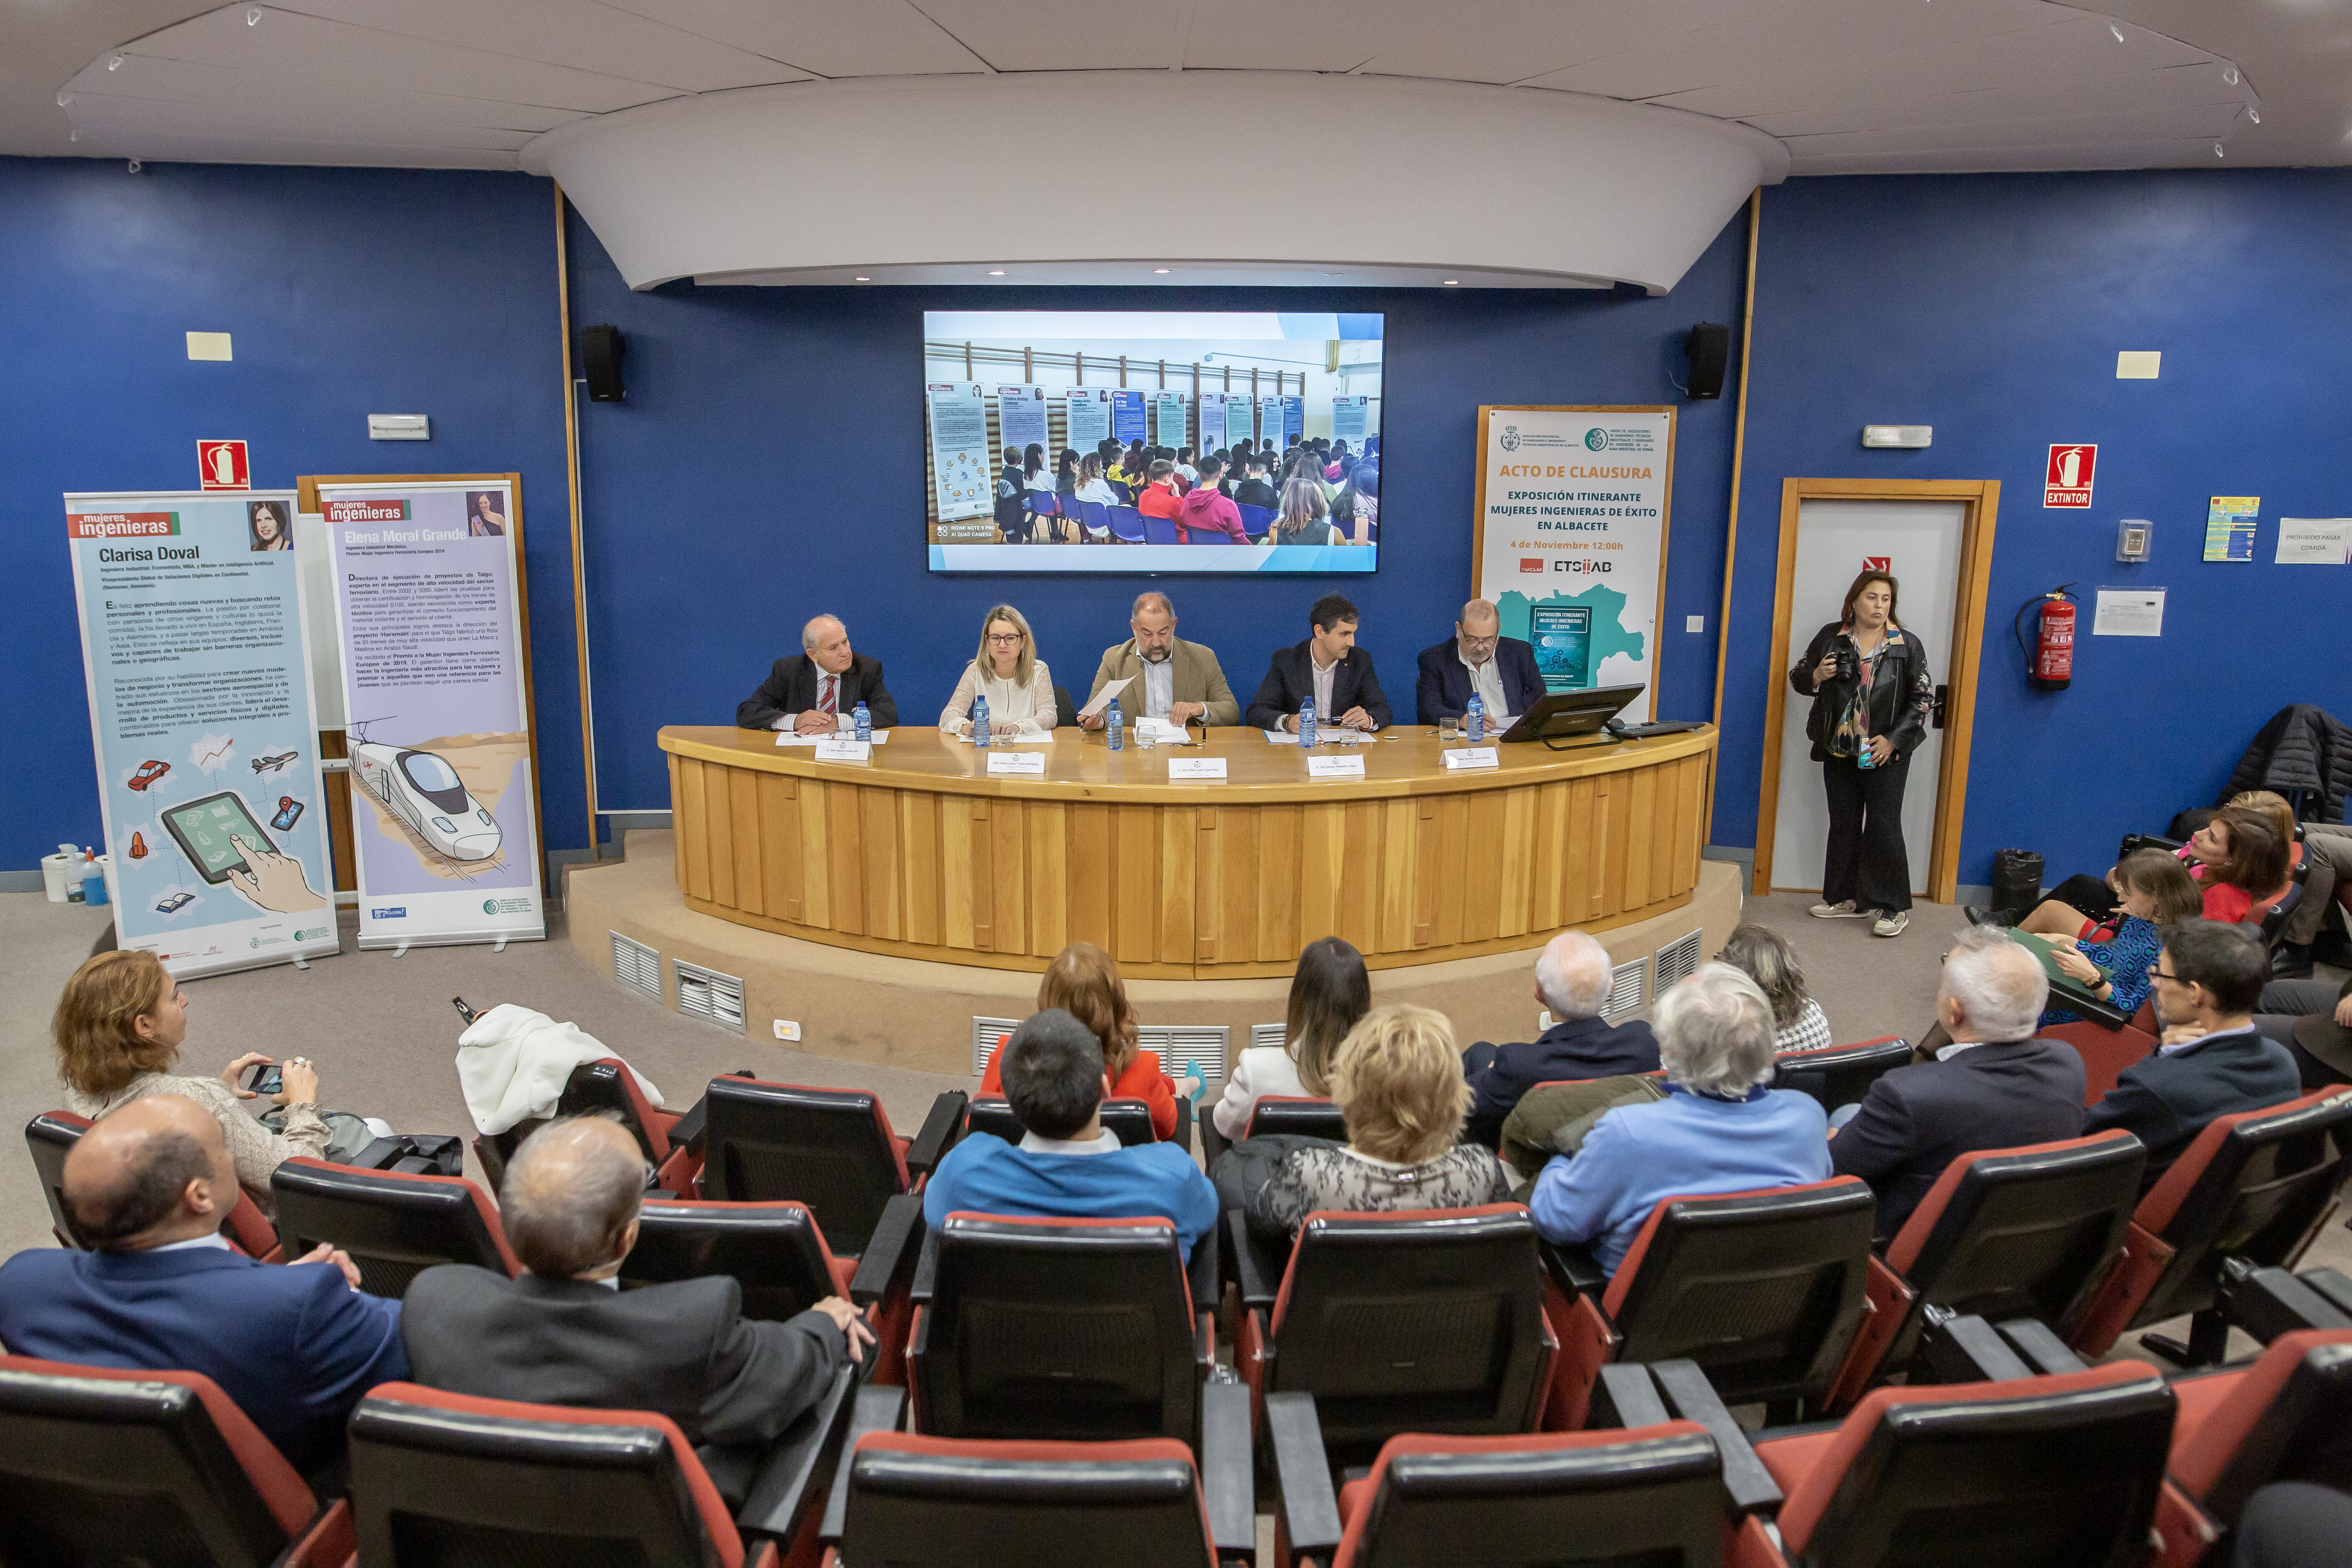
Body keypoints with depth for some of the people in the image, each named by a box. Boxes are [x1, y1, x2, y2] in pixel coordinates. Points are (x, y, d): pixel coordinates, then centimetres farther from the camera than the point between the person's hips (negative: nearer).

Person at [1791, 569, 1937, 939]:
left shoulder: (1907, 644, -2)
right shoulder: (1831, 637, 3)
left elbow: (1923, 698, -2)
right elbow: (1798, 678, 11)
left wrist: (1893, 740, -11)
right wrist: (1817, 676, -13)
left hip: (1886, 752, -3)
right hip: (1839, 751, 3)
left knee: (1884, 826, -4)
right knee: (1843, 825, 11)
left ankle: (1893, 908, 5)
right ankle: (1847, 899, 23)